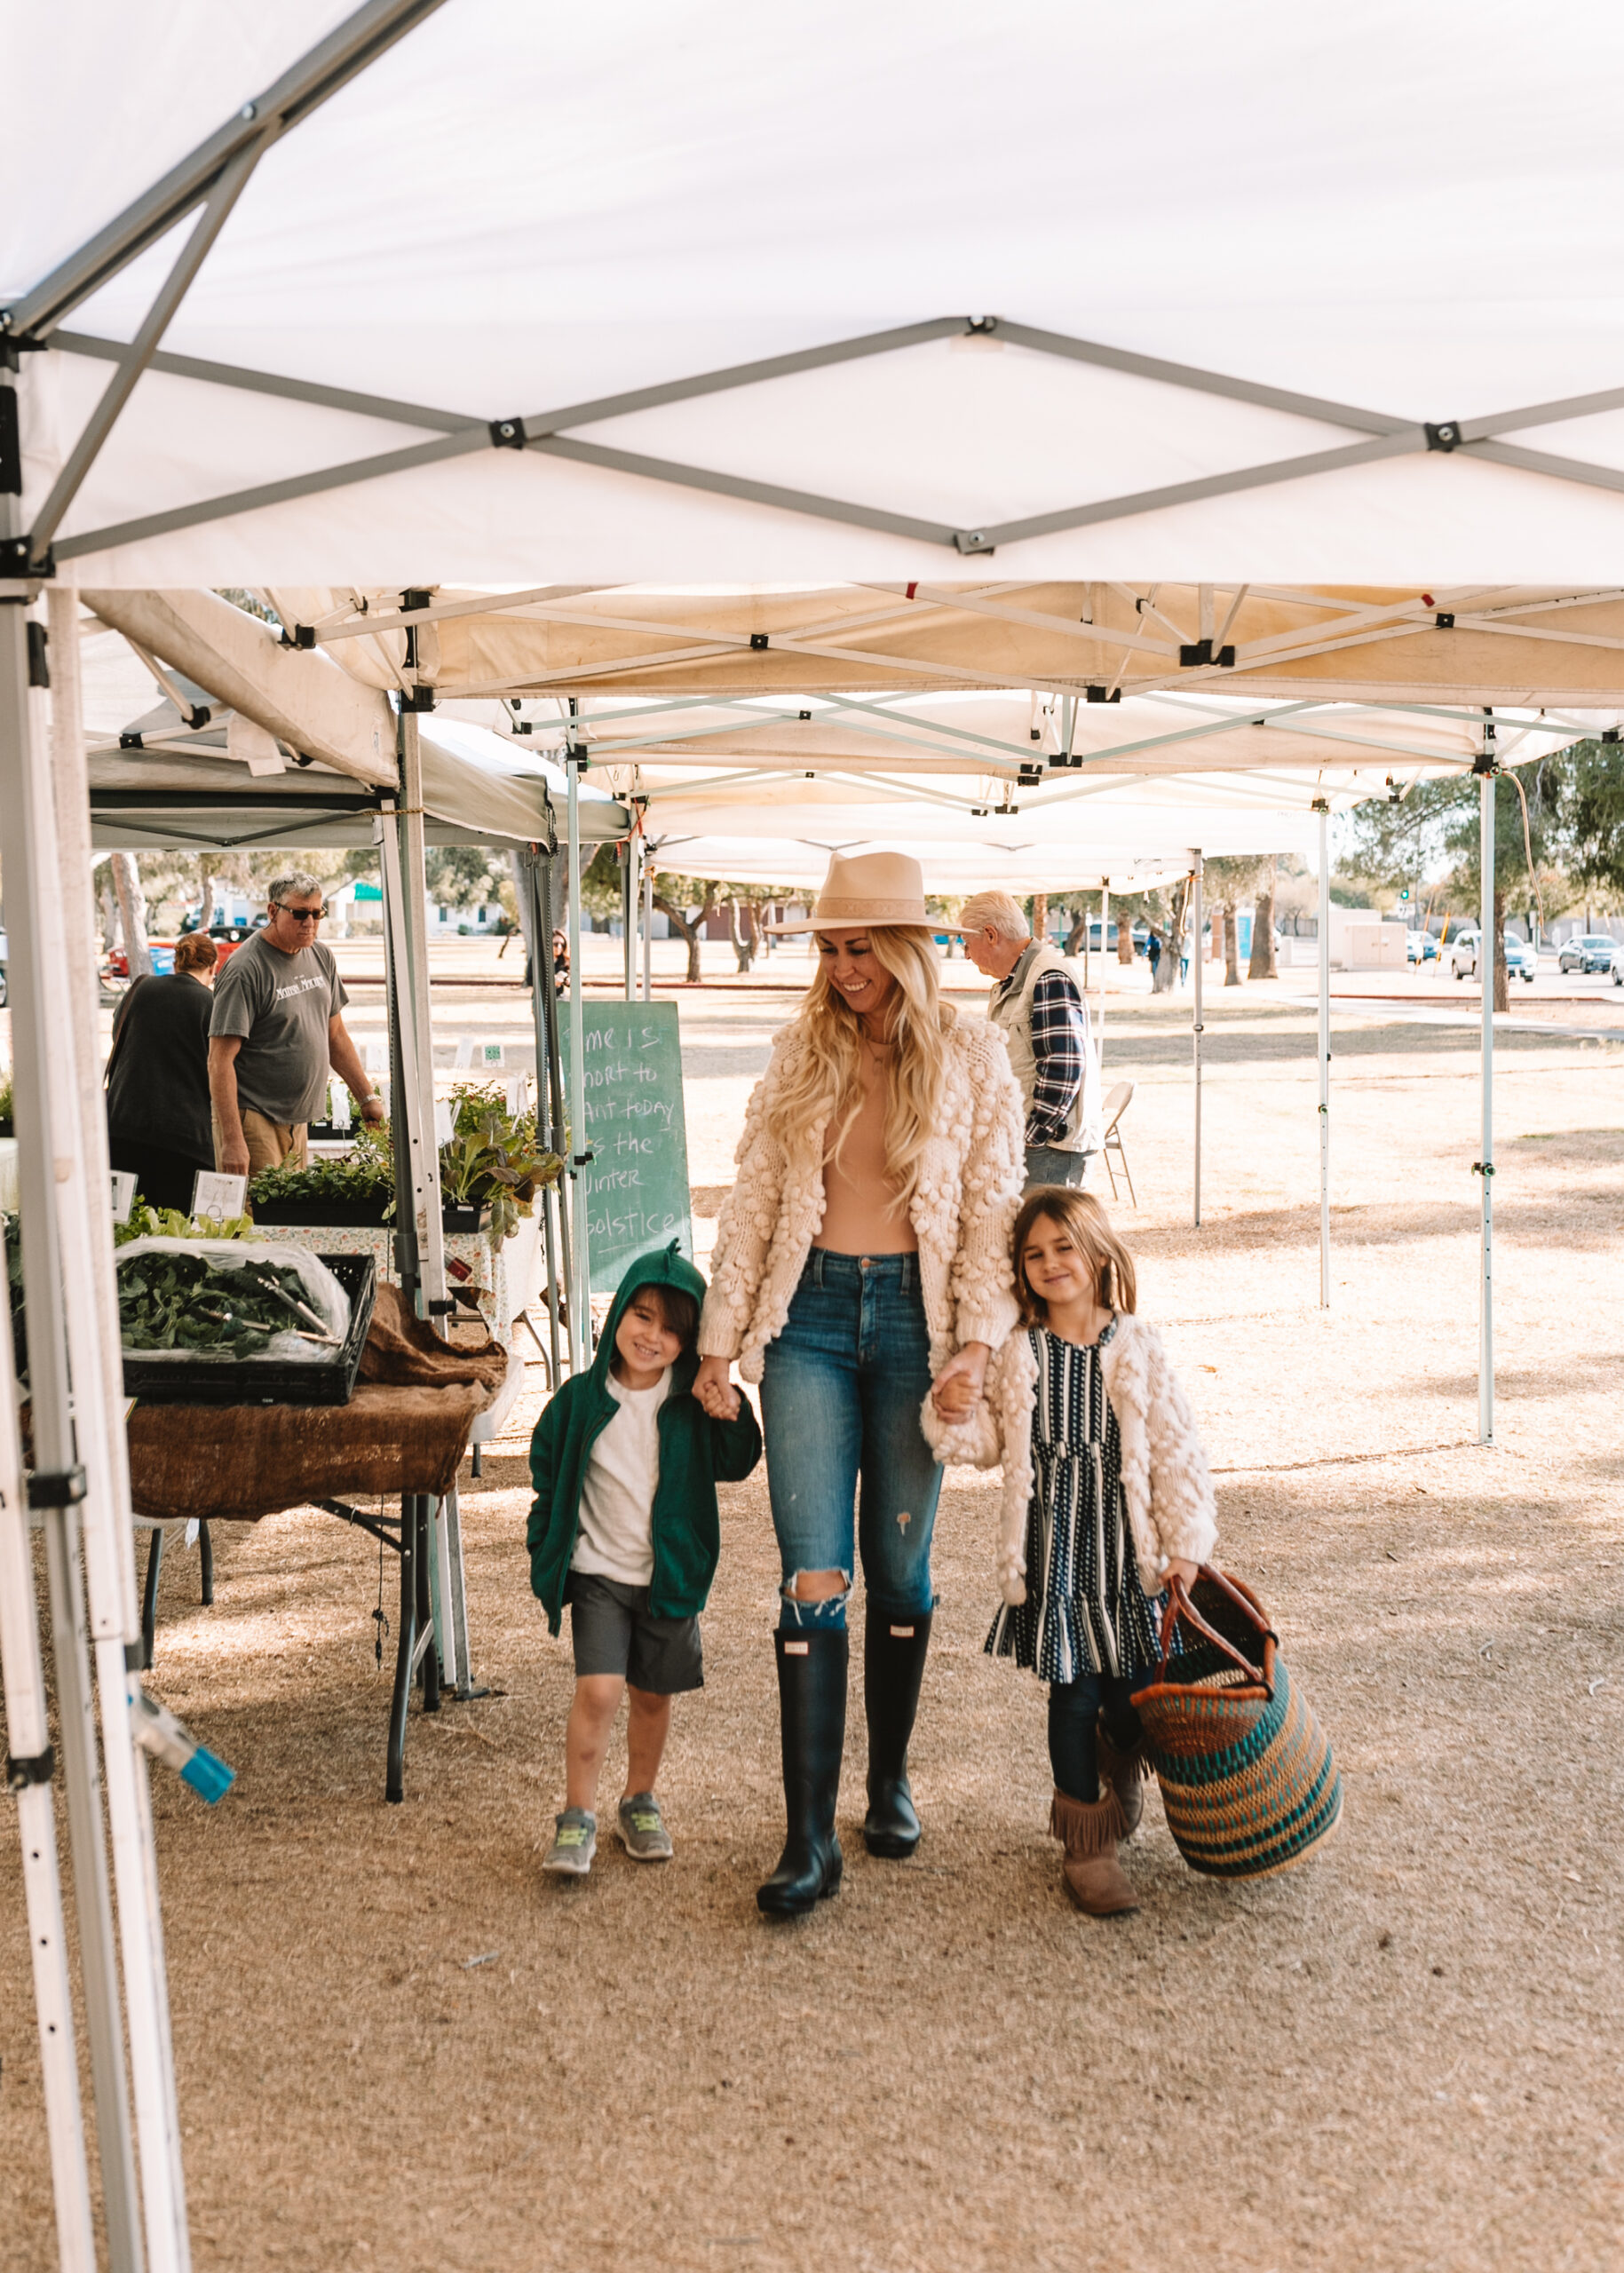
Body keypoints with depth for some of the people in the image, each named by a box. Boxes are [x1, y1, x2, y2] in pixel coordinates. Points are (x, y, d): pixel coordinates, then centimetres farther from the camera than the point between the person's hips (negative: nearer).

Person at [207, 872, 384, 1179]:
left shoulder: (321, 957, 9)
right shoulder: (246, 969, -14)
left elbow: (336, 1035, 20)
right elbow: (220, 1060, -18)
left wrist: (368, 1098, 14)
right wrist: (231, 1140, -24)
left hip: (298, 1120, 7)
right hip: (254, 1119, -7)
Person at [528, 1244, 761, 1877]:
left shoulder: (693, 1405, -5)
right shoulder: (581, 1399, -7)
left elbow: (736, 1465, -2)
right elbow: (547, 1479, 3)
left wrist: (731, 1411, -20)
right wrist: (547, 1563, 3)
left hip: (671, 1576, 2)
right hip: (598, 1571, -1)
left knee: (652, 1695, 13)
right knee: (598, 1690, -14)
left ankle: (640, 1802, 34)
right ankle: (577, 1816, 1)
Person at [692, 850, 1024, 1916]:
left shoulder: (972, 1059, 1)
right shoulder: (803, 1053, 6)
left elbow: (992, 1214, 0)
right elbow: (752, 1202, 8)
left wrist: (977, 1345, -11)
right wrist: (720, 1339, 5)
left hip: (913, 1319, -1)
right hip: (812, 1316, 1)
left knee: (900, 1569, 9)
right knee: (814, 1576, -4)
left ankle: (892, 1780, 30)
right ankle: (811, 1836, 0)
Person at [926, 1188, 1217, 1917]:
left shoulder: (1138, 1349, 0)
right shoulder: (1017, 1355, 2)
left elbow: (1176, 1453, 0)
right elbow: (985, 1440, 7)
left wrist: (1185, 1546, -3)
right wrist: (955, 1412, -15)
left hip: (1129, 1552, 0)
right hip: (1054, 1553, 0)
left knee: (1138, 1697, 3)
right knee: (1073, 1694, 1)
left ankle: (1119, 1763, 40)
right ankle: (1085, 1846, 18)